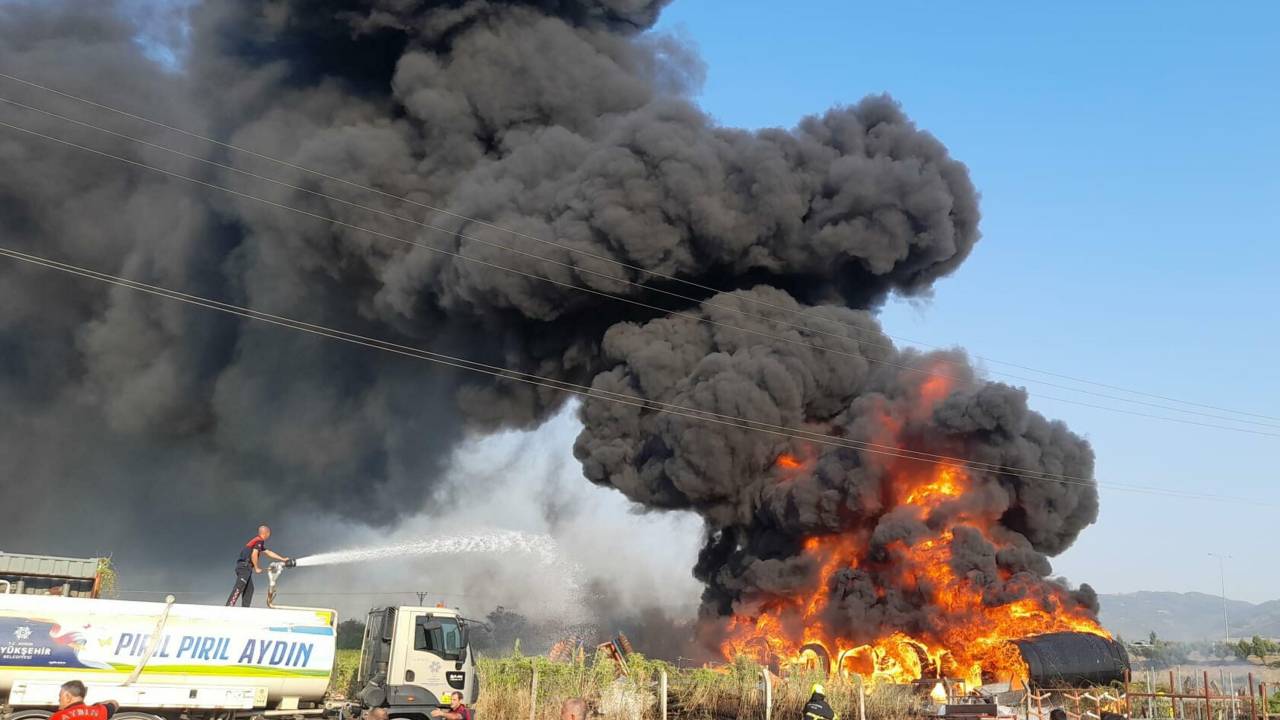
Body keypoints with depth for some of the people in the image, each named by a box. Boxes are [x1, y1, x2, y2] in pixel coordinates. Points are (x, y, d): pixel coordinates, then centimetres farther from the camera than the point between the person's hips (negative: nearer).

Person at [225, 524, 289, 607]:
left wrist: (282, 559, 35)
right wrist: (256, 568, -6)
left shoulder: (258, 541, 24)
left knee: (249, 589, 9)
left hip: (245, 567, 10)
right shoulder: (259, 540, -6)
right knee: (239, 587, -18)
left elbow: (268, 553, 33)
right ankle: (228, 607, -26)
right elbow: (254, 555, -17)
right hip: (245, 566, -10)